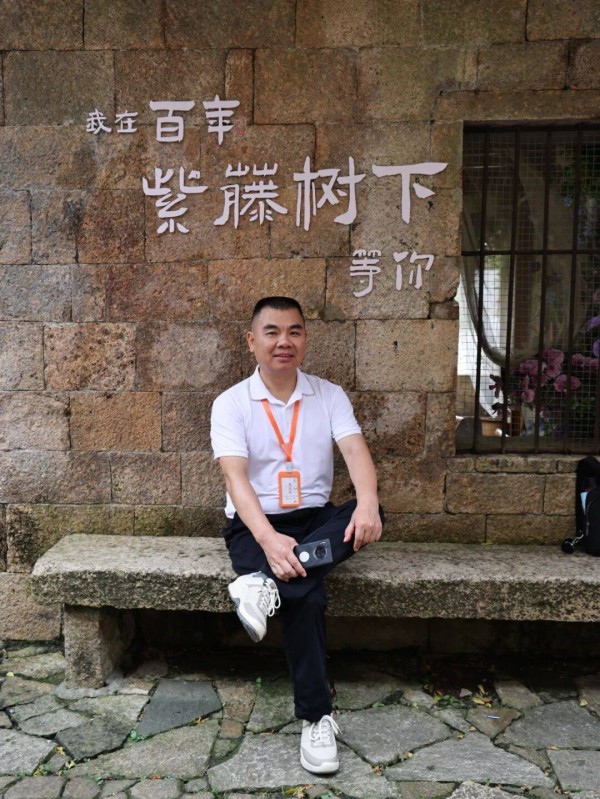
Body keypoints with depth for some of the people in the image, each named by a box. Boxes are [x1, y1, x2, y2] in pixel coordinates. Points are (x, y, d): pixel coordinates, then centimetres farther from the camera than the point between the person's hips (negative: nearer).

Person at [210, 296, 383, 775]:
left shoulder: (330, 395, 2)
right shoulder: (231, 403, -5)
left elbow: (356, 451, -13)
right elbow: (235, 478, -17)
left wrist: (367, 502, -36)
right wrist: (268, 539, -35)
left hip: (314, 519, 3)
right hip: (255, 525, -3)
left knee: (369, 515, -28)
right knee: (306, 594, -30)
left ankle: (266, 583, -33)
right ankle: (316, 716, -14)